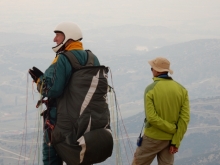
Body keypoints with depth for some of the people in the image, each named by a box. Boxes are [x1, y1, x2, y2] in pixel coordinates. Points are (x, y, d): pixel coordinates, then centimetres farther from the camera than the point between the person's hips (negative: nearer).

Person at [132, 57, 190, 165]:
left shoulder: (150, 89, -13)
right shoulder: (181, 89, -2)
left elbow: (151, 118, -21)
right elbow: (185, 118, -8)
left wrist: (173, 130, -13)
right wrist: (176, 142, -8)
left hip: (153, 137, -4)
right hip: (171, 139, 4)